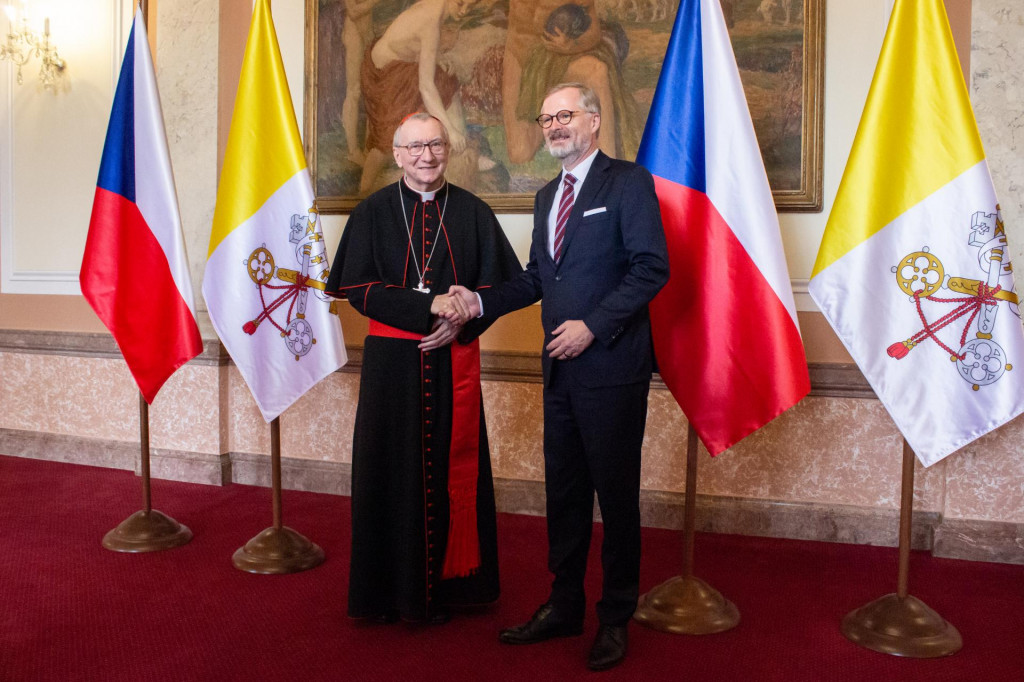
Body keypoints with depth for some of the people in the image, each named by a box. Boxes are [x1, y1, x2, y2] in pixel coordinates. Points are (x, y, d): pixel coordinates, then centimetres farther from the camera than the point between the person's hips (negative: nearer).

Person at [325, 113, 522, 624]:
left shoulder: (472, 213, 6)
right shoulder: (373, 212, 3)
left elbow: (497, 284, 5)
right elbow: (358, 288, -6)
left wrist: (461, 319, -13)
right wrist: (429, 305, -17)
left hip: (454, 357, 1)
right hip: (392, 357, -1)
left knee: (452, 467, 4)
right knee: (392, 469, 4)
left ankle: (446, 583, 18)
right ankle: (391, 588, 17)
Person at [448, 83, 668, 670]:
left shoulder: (628, 182, -5)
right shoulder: (547, 196, 18)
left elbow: (652, 267, -13)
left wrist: (593, 325, -18)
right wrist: (481, 301, 5)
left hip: (611, 368, -7)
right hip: (561, 369, 7)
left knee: (616, 495, 4)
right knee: (563, 492, 14)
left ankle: (616, 618, 21)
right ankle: (565, 605, 30)